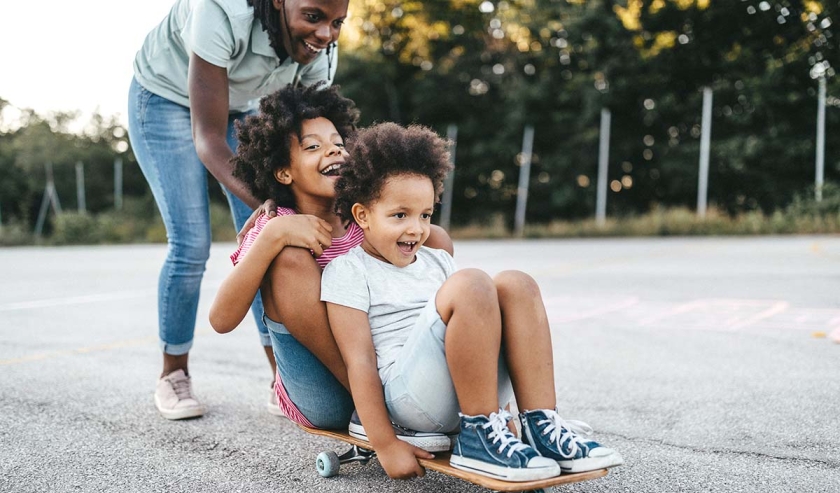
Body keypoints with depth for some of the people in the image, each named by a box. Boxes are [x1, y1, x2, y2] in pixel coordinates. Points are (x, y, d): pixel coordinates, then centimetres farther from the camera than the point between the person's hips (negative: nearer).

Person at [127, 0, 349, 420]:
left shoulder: (320, 54, -22)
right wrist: (268, 205, -51)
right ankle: (173, 376, 9)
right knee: (191, 244, -13)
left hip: (239, 106, 5)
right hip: (165, 99, -4)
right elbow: (208, 139, -39)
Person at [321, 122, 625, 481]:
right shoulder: (348, 272, 1)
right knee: (471, 285, -25)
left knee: (515, 284, -11)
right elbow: (360, 361, -7)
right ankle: (478, 434, -21)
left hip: (476, 389, 7)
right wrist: (384, 445, -12)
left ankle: (540, 425, -17)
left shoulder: (437, 261, 23)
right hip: (409, 395, -7)